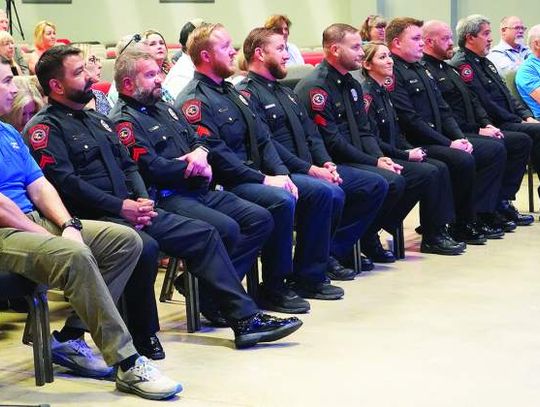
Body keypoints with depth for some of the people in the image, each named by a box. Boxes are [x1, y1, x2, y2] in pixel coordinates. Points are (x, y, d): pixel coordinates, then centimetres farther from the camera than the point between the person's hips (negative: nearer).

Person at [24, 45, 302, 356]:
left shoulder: (98, 120, 23)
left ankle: (245, 319, 1)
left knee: (204, 234, 0)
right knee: (145, 247, -36)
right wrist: (121, 207, -18)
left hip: (130, 210, 9)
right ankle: (144, 336, -16)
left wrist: (142, 199, 0)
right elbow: (64, 182, -17)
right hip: (94, 218, -9)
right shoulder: (45, 127, -5)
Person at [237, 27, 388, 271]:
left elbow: (311, 134, 19)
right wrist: (310, 169, -19)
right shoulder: (248, 94, -7)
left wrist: (326, 163, -1)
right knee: (332, 193, -34)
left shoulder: (286, 93, 24)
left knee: (376, 185, 2)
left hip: (313, 167, 10)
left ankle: (335, 250, 4)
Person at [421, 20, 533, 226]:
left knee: (522, 141, 4)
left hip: (473, 130, 10)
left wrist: (487, 124, 4)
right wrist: (477, 130, -16)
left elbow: (472, 100, 22)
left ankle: (502, 201, 3)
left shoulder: (448, 69, 23)